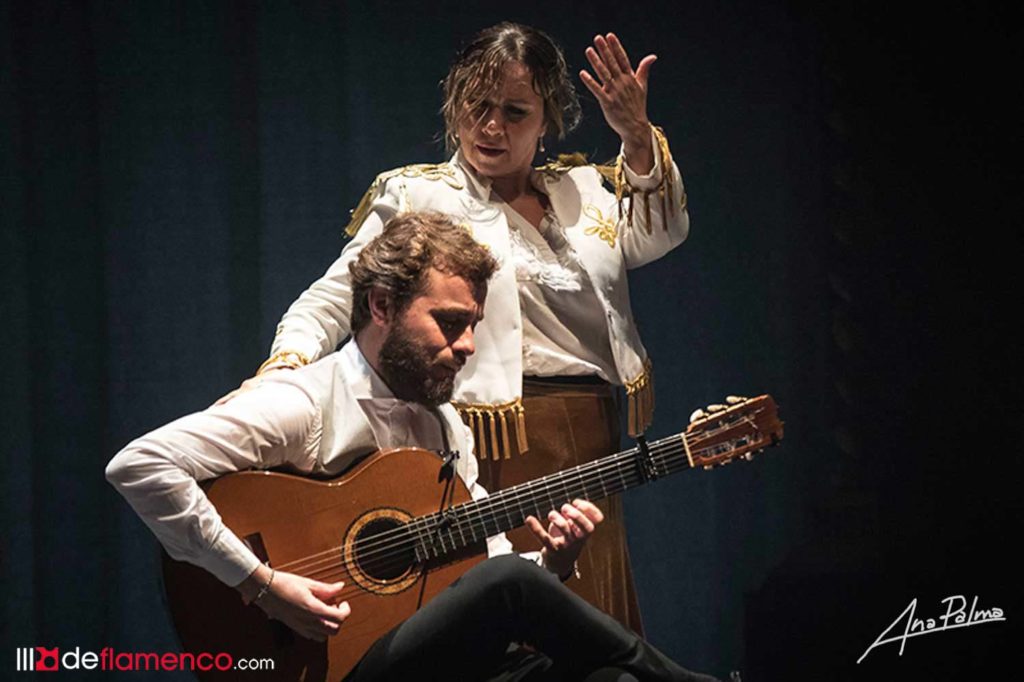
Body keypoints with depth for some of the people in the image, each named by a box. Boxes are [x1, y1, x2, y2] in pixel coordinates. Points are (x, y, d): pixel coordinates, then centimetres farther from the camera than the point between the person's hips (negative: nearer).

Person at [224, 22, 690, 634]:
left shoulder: (586, 192, 15)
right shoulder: (415, 197, 4)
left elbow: (661, 234, -4)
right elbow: (336, 297, -2)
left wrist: (637, 136, -19)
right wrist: (285, 365, -21)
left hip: (590, 451, 5)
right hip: (493, 456, -4)